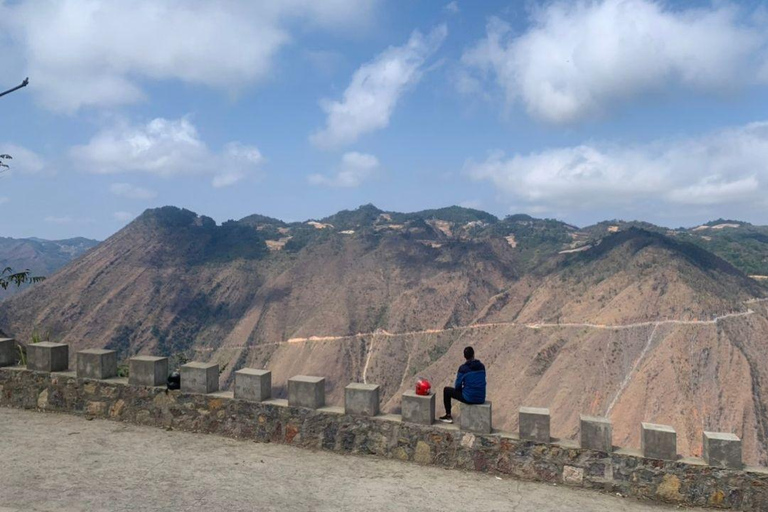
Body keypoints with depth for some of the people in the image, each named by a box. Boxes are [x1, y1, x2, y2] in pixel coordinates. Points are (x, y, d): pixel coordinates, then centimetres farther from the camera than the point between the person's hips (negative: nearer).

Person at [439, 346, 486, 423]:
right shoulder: (482, 367, 2)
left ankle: (448, 416, 20)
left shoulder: (463, 368, -13)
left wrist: (462, 387, 18)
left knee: (446, 390, 16)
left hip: (469, 398, -5)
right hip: (481, 399, 5)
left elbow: (457, 386, -7)